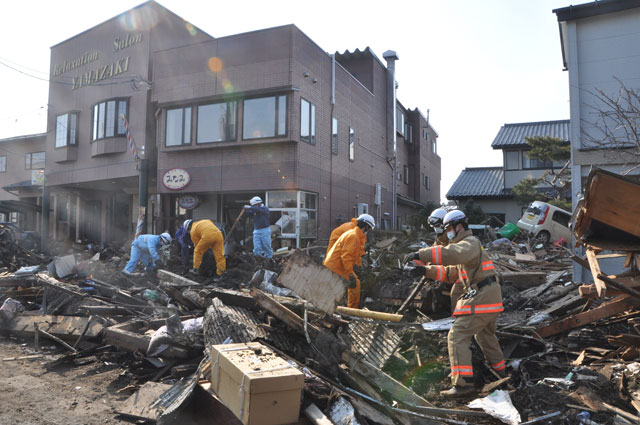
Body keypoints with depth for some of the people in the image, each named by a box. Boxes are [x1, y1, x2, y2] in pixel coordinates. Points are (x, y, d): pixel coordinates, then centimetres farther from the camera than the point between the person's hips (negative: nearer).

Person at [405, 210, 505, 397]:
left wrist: (422, 254, -38)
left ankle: (462, 383, -15)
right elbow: (450, 273, 17)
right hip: (492, 297, 11)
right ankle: (499, 369, 47)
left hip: (481, 297, -11)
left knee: (457, 336, -12)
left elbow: (453, 254, -36)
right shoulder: (465, 245, 22)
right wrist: (428, 270, 3)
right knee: (485, 334, 29)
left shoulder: (470, 243, -11)